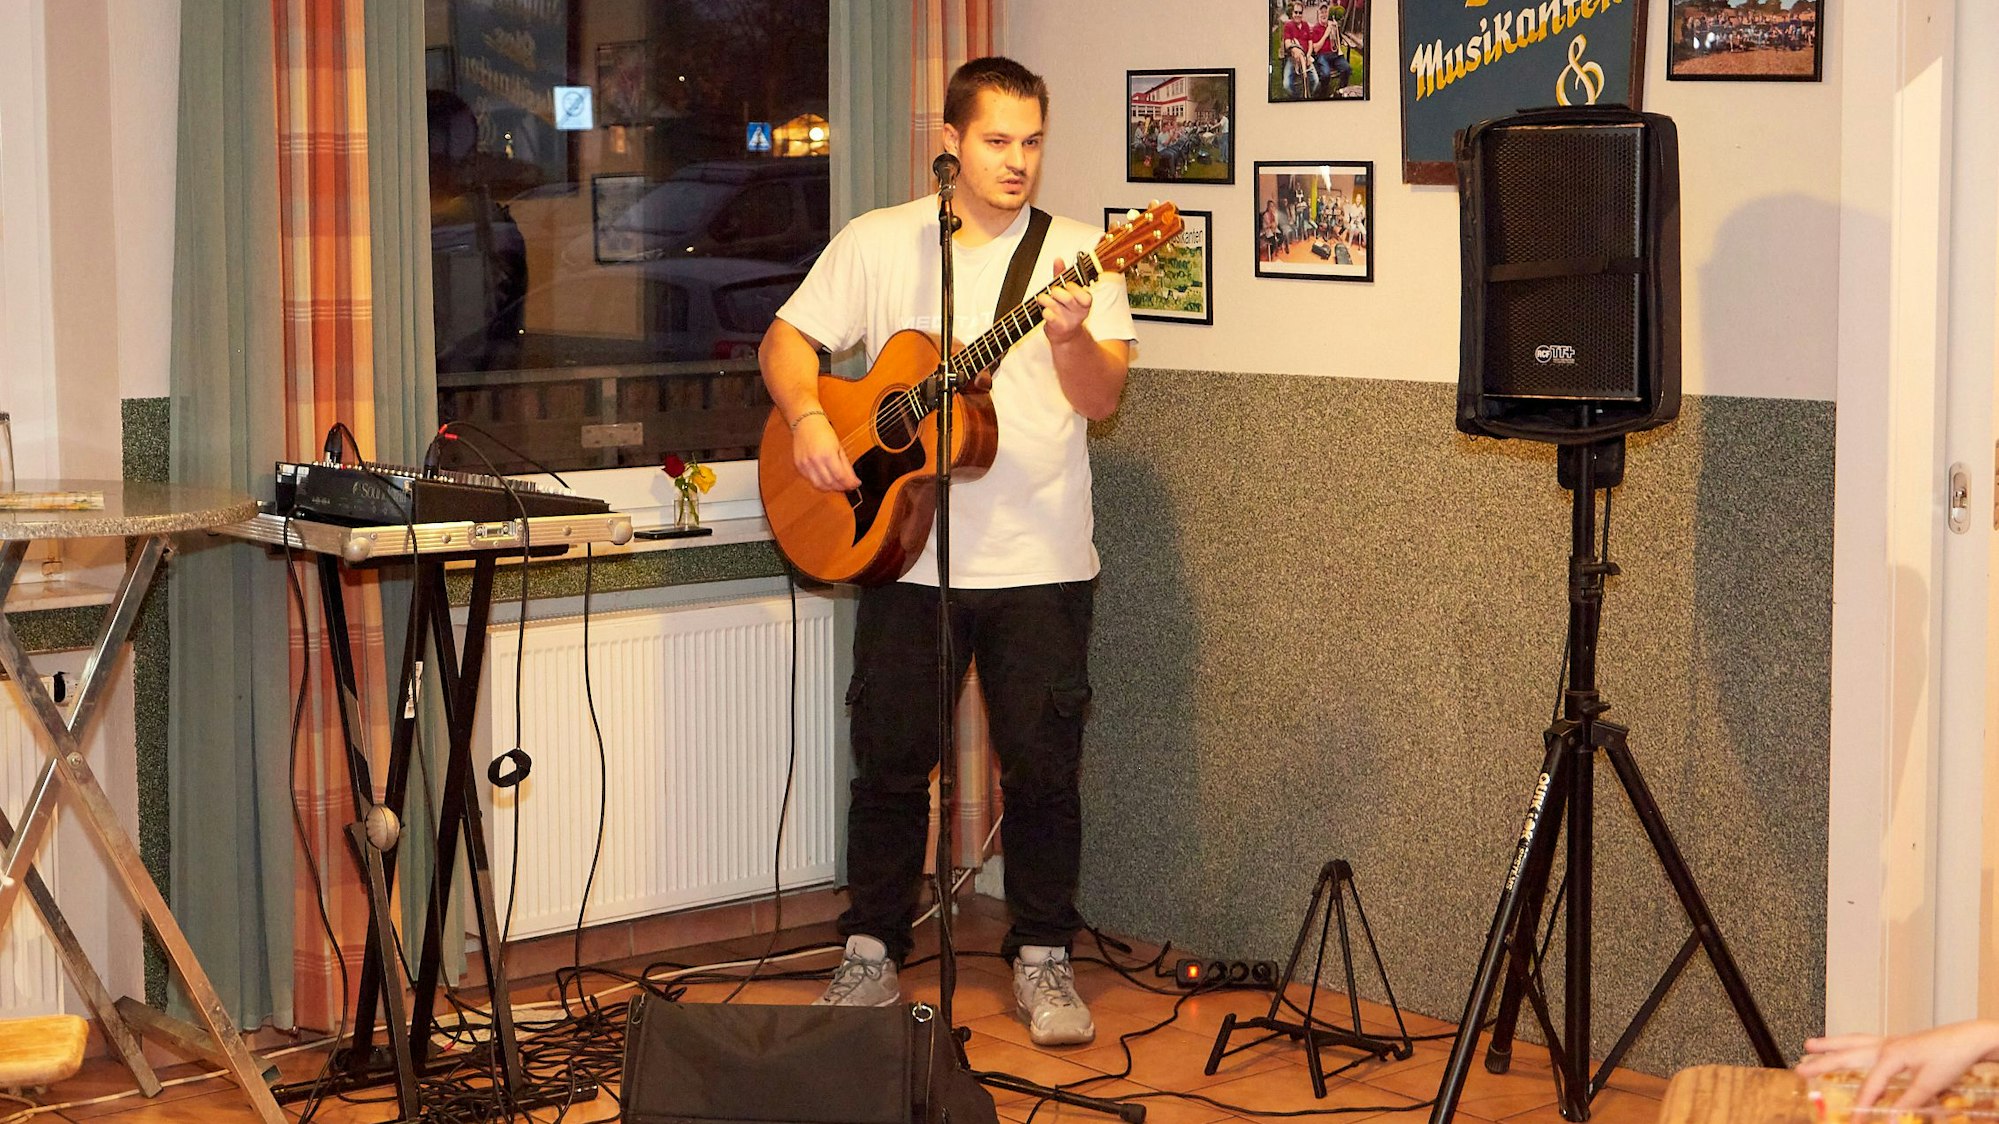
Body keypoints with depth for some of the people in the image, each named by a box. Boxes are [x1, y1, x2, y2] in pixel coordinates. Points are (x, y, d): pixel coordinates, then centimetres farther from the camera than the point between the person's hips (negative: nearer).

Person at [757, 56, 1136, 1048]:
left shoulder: (1074, 255, 1)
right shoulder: (879, 243, 5)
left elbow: (1102, 399, -10)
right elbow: (787, 340, 7)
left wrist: (1071, 339, -31)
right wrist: (807, 419, -12)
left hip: (1042, 563, -1)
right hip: (905, 554, 1)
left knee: (1043, 765, 3)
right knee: (890, 761, 7)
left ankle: (1043, 961, 17)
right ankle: (871, 954, 20)